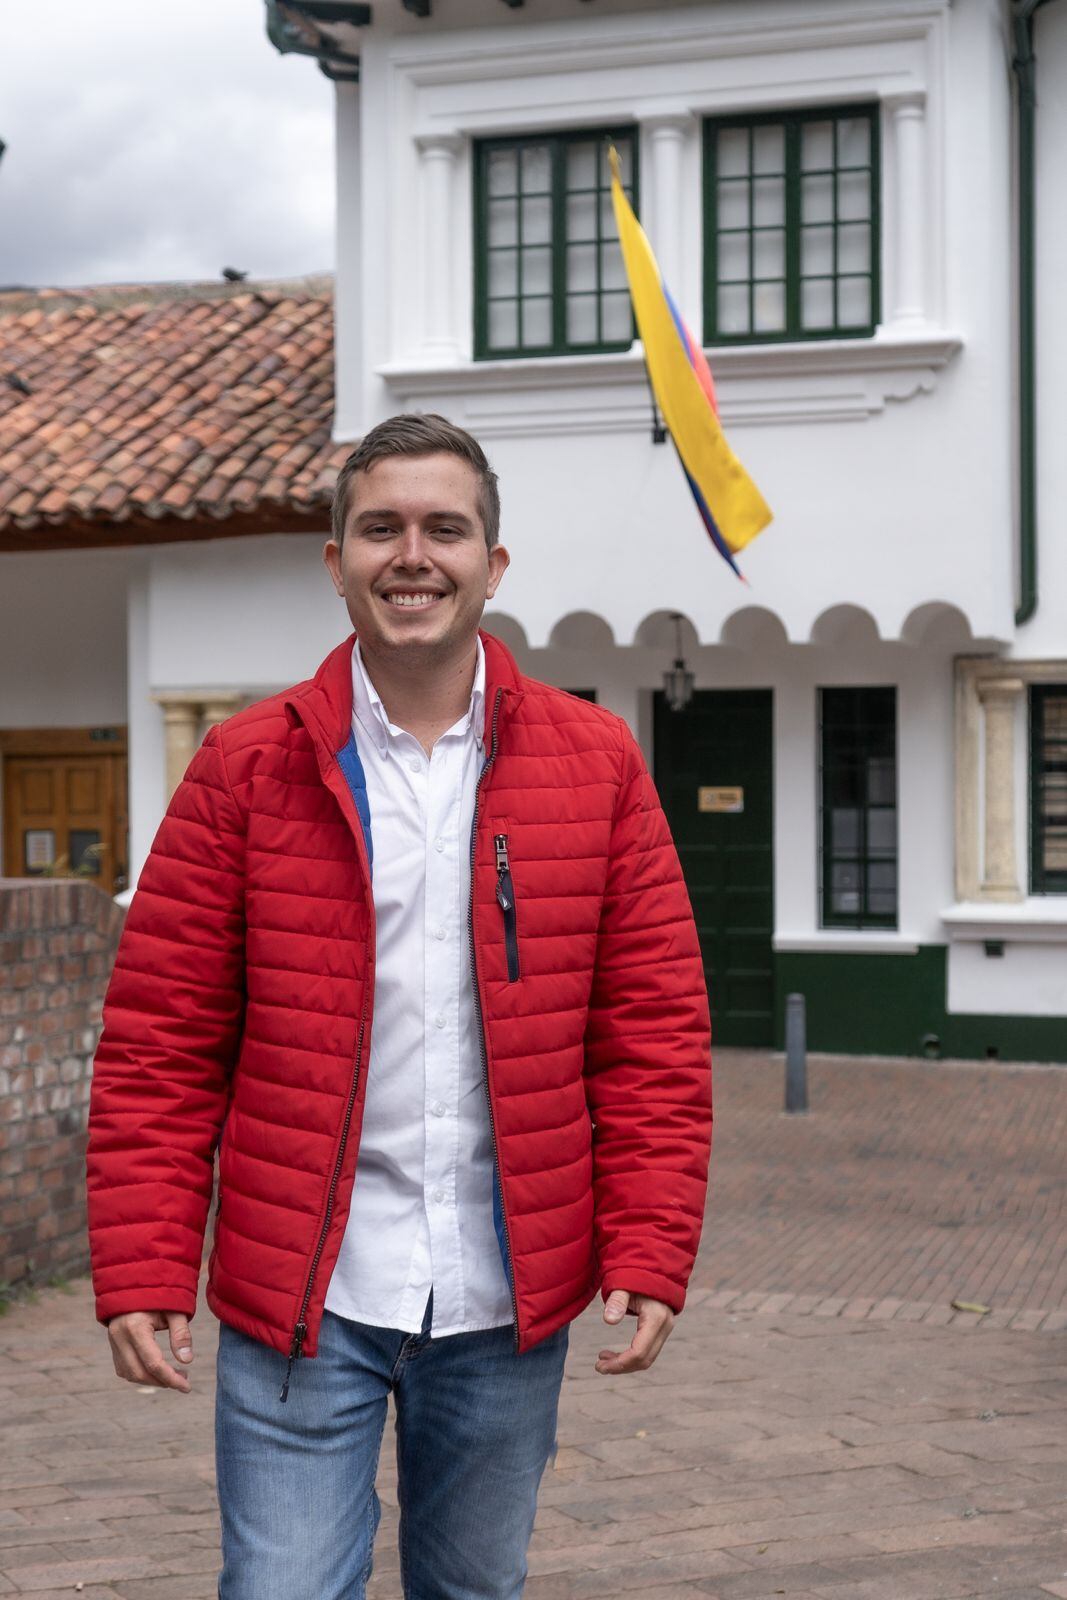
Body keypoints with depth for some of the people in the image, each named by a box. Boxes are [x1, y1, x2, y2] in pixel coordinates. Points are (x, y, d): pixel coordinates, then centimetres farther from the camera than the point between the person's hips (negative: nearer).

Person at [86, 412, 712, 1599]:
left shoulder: (595, 766, 2)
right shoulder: (245, 769, -1)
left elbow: (654, 1038, 2)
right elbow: (158, 1046, -2)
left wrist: (647, 1256, -5)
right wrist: (143, 1276, -9)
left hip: (508, 1305, 2)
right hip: (297, 1302, -2)